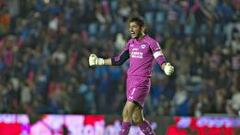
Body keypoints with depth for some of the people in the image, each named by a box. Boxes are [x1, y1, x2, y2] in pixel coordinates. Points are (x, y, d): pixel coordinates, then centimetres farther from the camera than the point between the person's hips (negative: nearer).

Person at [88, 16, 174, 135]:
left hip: (142, 81, -7)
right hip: (130, 80, 7)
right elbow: (119, 60, 22)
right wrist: (99, 61, 22)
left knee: (127, 112, -17)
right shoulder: (131, 43, 13)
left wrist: (166, 68, -37)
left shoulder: (151, 42, -7)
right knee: (137, 118, 8)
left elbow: (161, 60, -15)